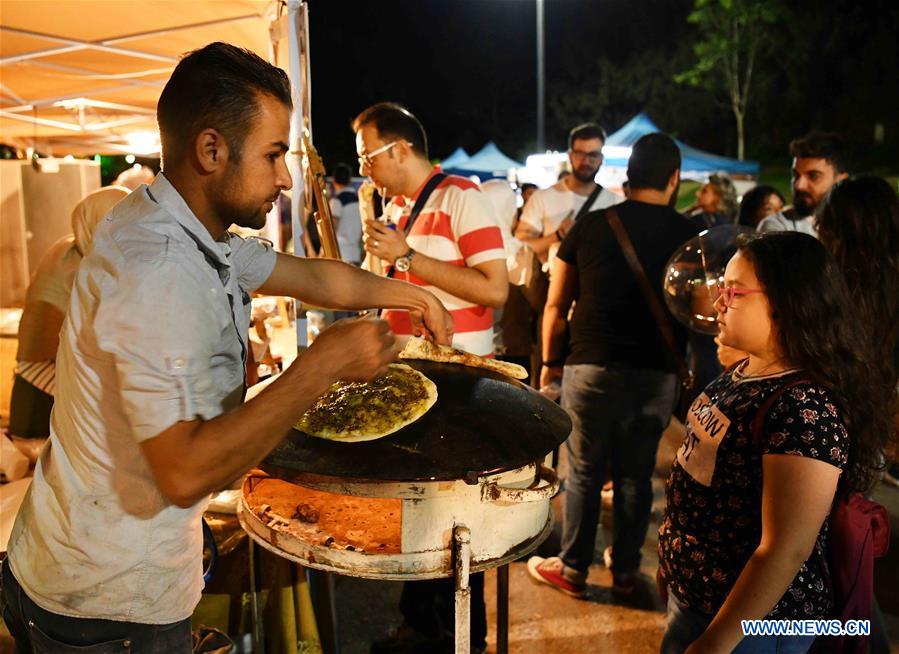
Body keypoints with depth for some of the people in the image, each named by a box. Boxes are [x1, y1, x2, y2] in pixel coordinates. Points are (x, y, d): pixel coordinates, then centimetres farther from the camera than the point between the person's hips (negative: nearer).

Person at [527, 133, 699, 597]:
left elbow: (555, 306, 2)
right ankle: (625, 570, 29)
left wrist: (550, 361, 11)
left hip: (591, 367, -1)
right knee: (636, 475, 15)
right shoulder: (689, 235, -1)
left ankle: (572, 569, 24)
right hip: (657, 373, 1)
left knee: (584, 472, 12)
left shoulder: (590, 225, -1)